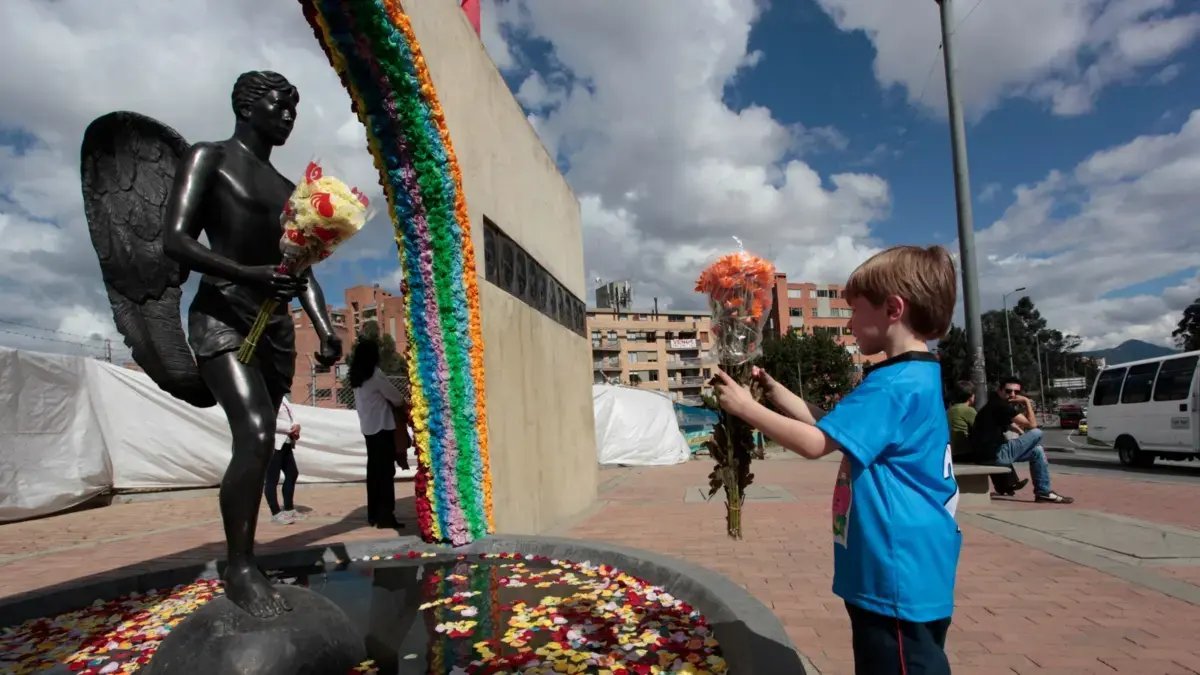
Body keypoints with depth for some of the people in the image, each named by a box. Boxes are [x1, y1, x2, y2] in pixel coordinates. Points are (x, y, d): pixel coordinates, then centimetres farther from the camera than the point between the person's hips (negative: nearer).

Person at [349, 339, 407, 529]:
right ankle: (385, 515, -5)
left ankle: (374, 513, 18)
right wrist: (402, 402, 13)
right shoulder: (376, 374, -14)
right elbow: (397, 398, -9)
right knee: (386, 470, -5)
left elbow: (359, 403, 14)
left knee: (374, 469, 12)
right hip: (382, 426, -8)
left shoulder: (357, 376, 9)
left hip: (368, 427, 8)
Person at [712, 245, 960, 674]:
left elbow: (815, 442, -26)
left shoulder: (895, 384, -23)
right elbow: (830, 424, 15)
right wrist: (773, 389, 10)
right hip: (900, 572, 11)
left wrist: (746, 407, -17)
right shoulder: (914, 378, 11)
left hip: (899, 576, -11)